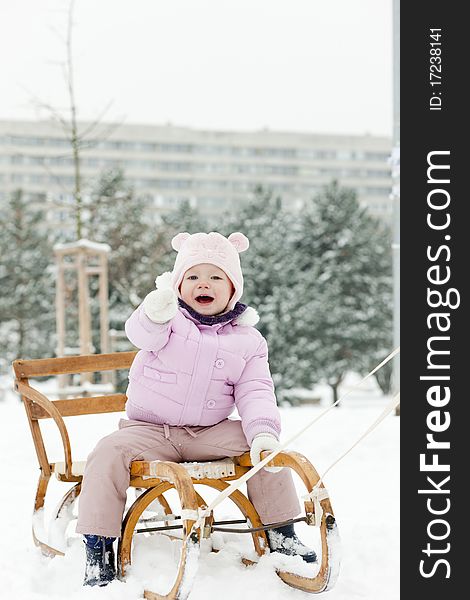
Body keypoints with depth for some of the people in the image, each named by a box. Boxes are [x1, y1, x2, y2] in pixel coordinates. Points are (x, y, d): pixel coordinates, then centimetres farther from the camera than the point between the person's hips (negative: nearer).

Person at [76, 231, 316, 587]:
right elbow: (142, 334, -28)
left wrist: (263, 432, -24)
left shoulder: (247, 340, 4)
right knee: (109, 453, -29)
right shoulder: (170, 317, -4)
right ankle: (98, 550, -16)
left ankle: (281, 534, 2)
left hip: (209, 433, 2)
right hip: (149, 430, -2)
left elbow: (255, 393, -2)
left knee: (264, 449, -17)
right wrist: (155, 314, -54)